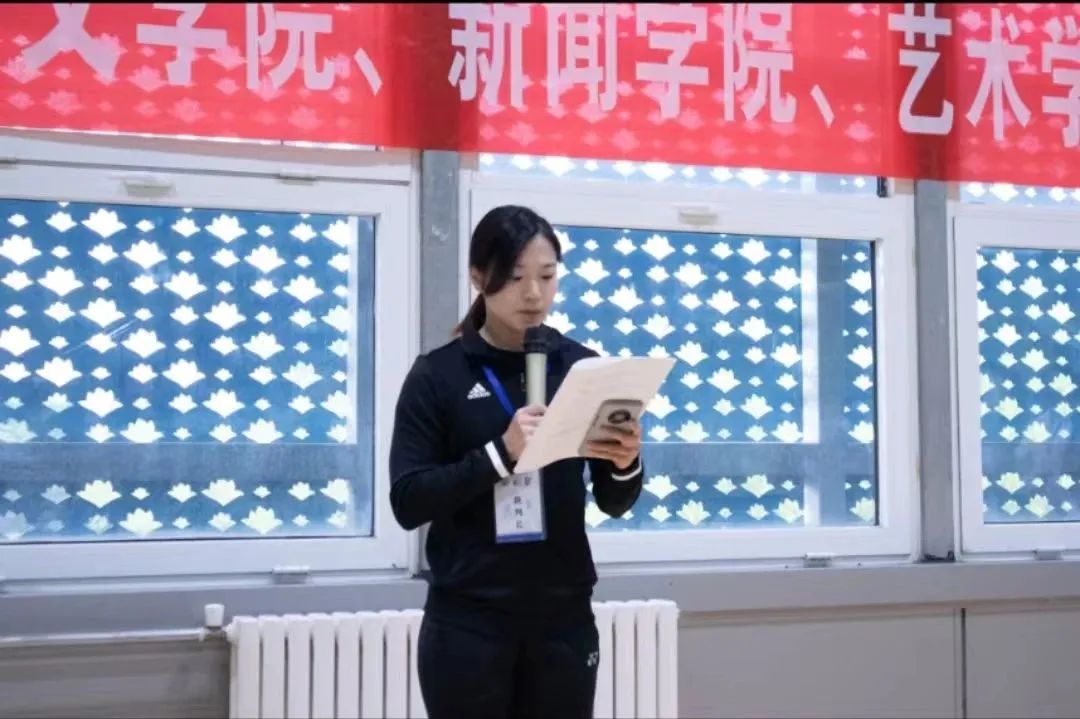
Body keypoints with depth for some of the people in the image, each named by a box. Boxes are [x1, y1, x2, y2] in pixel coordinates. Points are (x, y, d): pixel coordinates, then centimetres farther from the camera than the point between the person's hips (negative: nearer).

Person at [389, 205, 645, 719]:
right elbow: (408, 502, -10)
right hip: (467, 623, -2)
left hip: (564, 618, 2)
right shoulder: (438, 375, -3)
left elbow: (613, 503, 7)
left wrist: (626, 464, -15)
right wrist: (500, 453, -22)